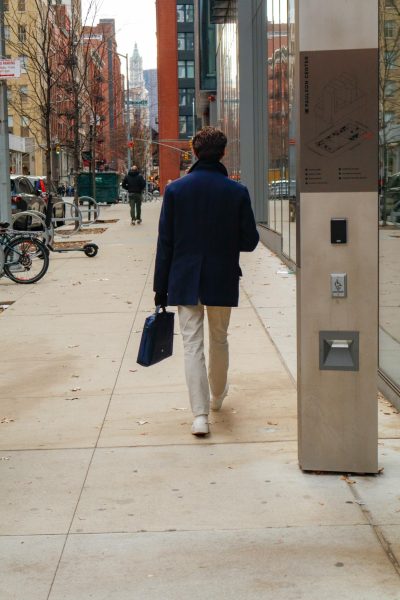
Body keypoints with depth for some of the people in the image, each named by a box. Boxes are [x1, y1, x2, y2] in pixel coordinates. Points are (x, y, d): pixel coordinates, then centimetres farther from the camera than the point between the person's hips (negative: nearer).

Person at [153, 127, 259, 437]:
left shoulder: (175, 189, -6)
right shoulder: (237, 192, -6)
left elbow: (165, 243, -4)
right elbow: (250, 241, -2)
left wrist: (161, 288, 1)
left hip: (185, 280, -1)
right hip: (223, 281, 1)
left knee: (193, 344, 2)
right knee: (219, 341, 19)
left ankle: (200, 414, -5)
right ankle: (217, 396, 39)